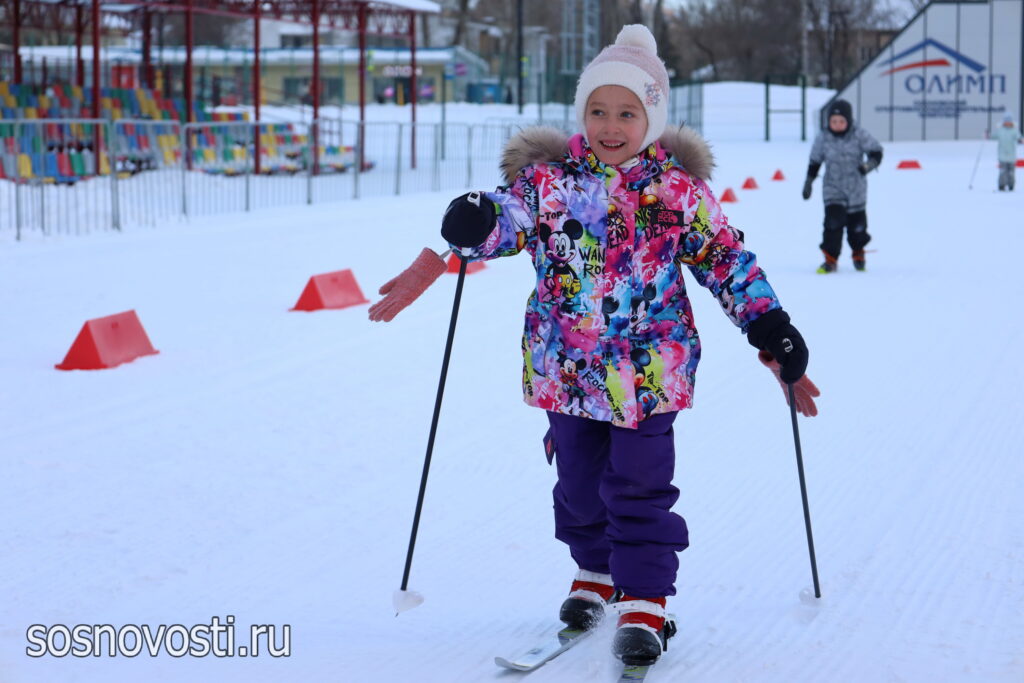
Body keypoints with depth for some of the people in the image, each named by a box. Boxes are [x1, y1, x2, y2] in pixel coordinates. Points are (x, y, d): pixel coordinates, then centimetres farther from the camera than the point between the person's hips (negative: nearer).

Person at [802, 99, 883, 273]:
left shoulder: (859, 135, -9)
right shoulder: (823, 138, -5)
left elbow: (876, 152, -3)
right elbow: (814, 162, 8)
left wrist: (869, 164, -24)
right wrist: (808, 183, 11)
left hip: (856, 190, 0)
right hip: (833, 189, 0)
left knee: (857, 226, 10)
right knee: (833, 221, -19)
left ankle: (858, 254, 39)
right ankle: (830, 259, -9)